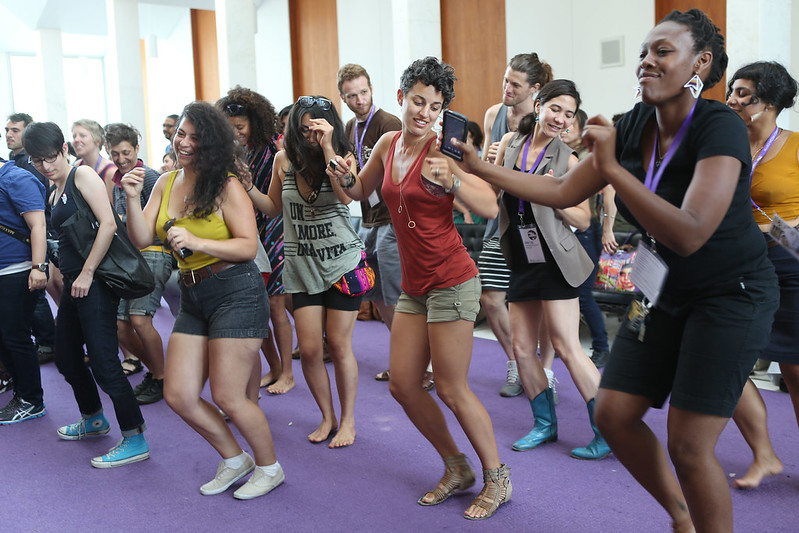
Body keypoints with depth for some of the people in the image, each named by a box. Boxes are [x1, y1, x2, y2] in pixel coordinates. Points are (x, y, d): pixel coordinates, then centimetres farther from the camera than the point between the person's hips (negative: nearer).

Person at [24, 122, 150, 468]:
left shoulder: (82, 175, -8)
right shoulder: (54, 190, 17)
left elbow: (108, 223, -20)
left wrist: (87, 273, -19)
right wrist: (65, 272, 10)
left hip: (94, 281, -9)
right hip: (74, 281, 9)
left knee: (103, 362, -9)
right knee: (66, 357, 20)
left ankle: (135, 441, 1)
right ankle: (93, 421, 40)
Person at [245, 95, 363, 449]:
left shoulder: (344, 157, -6)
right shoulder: (284, 160, 2)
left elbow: (346, 196, -27)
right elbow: (273, 208, 14)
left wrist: (328, 148, -28)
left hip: (342, 261, -3)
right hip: (301, 265, 3)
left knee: (339, 345, 2)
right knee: (309, 349, 0)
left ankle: (348, 419, 20)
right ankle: (327, 416, 22)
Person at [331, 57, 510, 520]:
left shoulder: (440, 149, -12)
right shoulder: (389, 144, 7)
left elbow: (491, 208, -18)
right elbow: (361, 191, 22)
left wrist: (452, 181, -34)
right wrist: (346, 178, 1)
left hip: (451, 281, -7)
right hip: (414, 285, 7)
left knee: (451, 389, -1)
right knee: (403, 384, 10)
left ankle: (498, 478, 20)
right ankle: (457, 469, 28)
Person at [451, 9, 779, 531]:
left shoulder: (720, 127, -22)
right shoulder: (633, 127, -2)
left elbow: (690, 234, -33)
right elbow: (563, 191, 4)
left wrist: (611, 167, -32)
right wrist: (481, 167, 1)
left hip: (731, 296, -7)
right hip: (665, 292, 7)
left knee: (689, 446, -7)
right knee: (613, 414, 6)